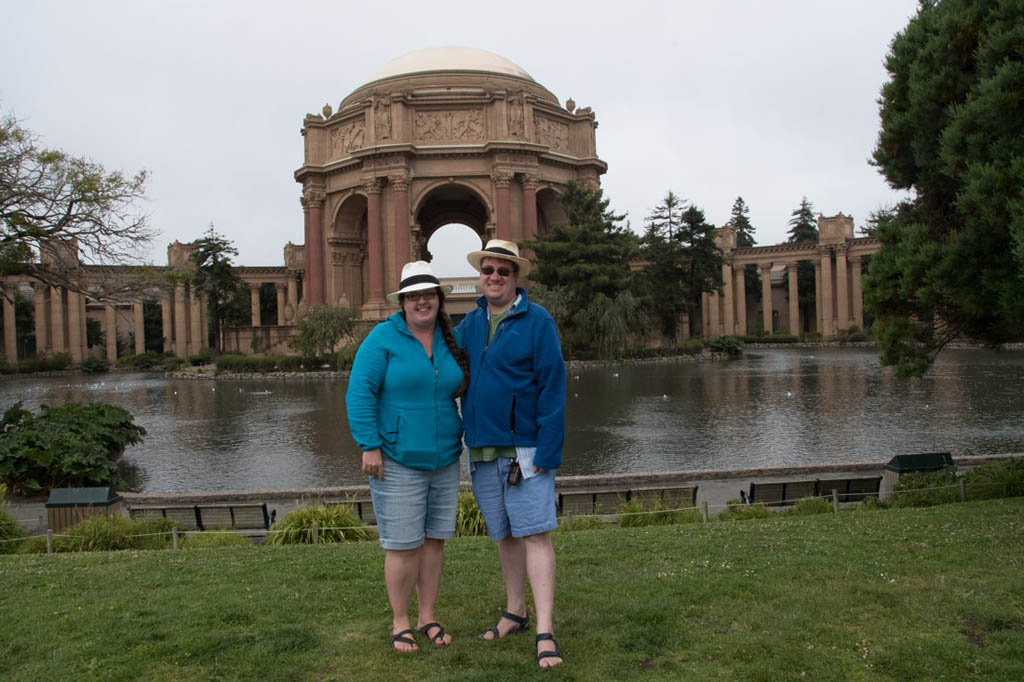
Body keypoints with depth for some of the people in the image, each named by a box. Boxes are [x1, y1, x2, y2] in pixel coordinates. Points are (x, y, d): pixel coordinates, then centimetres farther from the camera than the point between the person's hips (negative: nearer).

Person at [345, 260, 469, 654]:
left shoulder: (449, 340, 7)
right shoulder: (384, 338, -8)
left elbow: (461, 387, 24)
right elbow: (359, 393, -11)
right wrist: (369, 446, -16)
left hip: (444, 460, 5)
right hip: (398, 462, -5)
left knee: (434, 540, 11)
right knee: (403, 545, 0)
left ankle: (427, 618, 25)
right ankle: (400, 623, 18)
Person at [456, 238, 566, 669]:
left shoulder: (537, 322, -7)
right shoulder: (470, 323, 9)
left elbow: (552, 388, -10)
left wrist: (547, 452, -16)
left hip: (524, 449, -5)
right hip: (481, 450, 5)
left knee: (535, 534, -6)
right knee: (505, 535, 15)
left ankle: (545, 632, -1)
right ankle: (514, 612, 30)